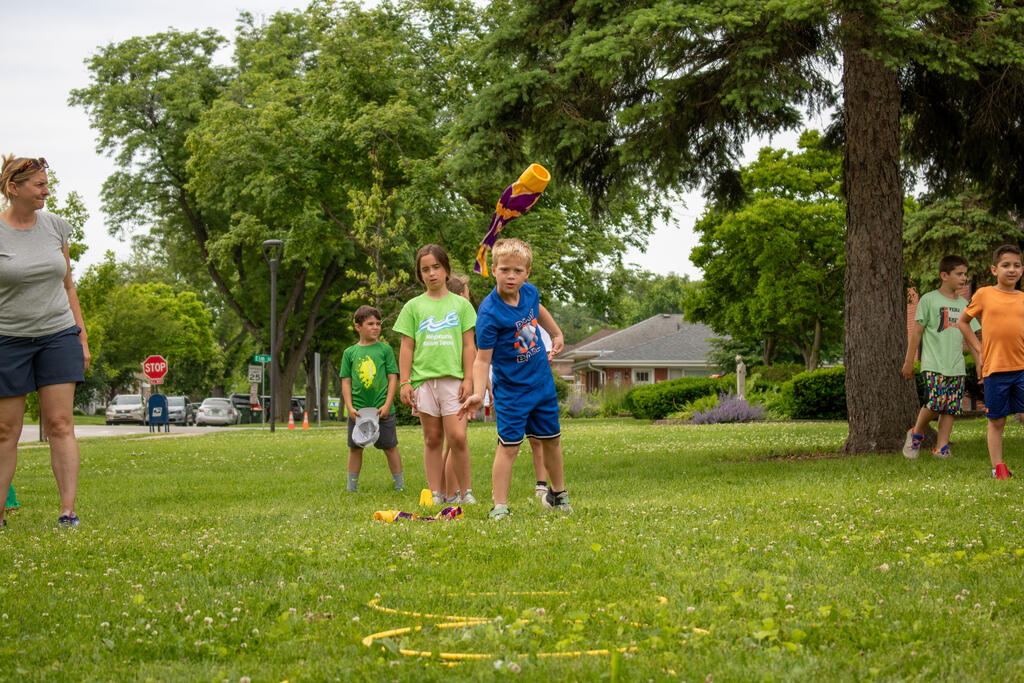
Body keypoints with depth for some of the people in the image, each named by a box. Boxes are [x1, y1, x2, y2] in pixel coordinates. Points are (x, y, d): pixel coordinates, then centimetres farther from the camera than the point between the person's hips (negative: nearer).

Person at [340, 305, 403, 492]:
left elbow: (393, 378, 1)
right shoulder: (350, 353, 6)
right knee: (355, 447, 8)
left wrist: (387, 405, -8)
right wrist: (349, 407, -4)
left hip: (381, 409, -1)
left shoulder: (385, 349, 3)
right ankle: (351, 485, 16)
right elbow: (346, 382, 7)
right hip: (357, 410, 2)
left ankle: (399, 484, 8)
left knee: (390, 446, 2)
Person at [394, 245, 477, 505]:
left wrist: (468, 379, -2)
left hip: (453, 379, -1)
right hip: (424, 379, 1)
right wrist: (404, 382, 2)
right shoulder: (413, 306, 9)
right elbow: (407, 348, 9)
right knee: (432, 439, 4)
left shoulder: (461, 304, 8)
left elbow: (469, 346, 7)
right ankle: (436, 494, 8)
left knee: (457, 437, -10)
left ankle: (466, 491, 1)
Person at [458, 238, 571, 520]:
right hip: (511, 390, -6)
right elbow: (482, 359, -24)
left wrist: (557, 334, 31)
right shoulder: (489, 312, -24)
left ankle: (557, 493, 37)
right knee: (509, 446, -11)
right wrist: (478, 393, -35)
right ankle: (499, 506, -4)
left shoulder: (529, 292, -5)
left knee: (552, 440, 18)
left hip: (543, 382, 7)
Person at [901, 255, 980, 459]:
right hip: (933, 365, -5)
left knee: (950, 408, -1)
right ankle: (916, 433, 7)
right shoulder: (929, 300, 0)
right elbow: (917, 331, 1)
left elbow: (970, 336, 18)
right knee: (936, 403, -17)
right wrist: (909, 361, 0)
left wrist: (980, 364, 11)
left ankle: (941, 448, 5)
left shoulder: (963, 304, 15)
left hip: (957, 366, 5)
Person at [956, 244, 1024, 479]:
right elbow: (962, 322, 13)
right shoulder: (984, 295, 2)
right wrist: (979, 350, 6)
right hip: (995, 369, -2)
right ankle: (998, 467, 12)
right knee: (996, 421, 5)